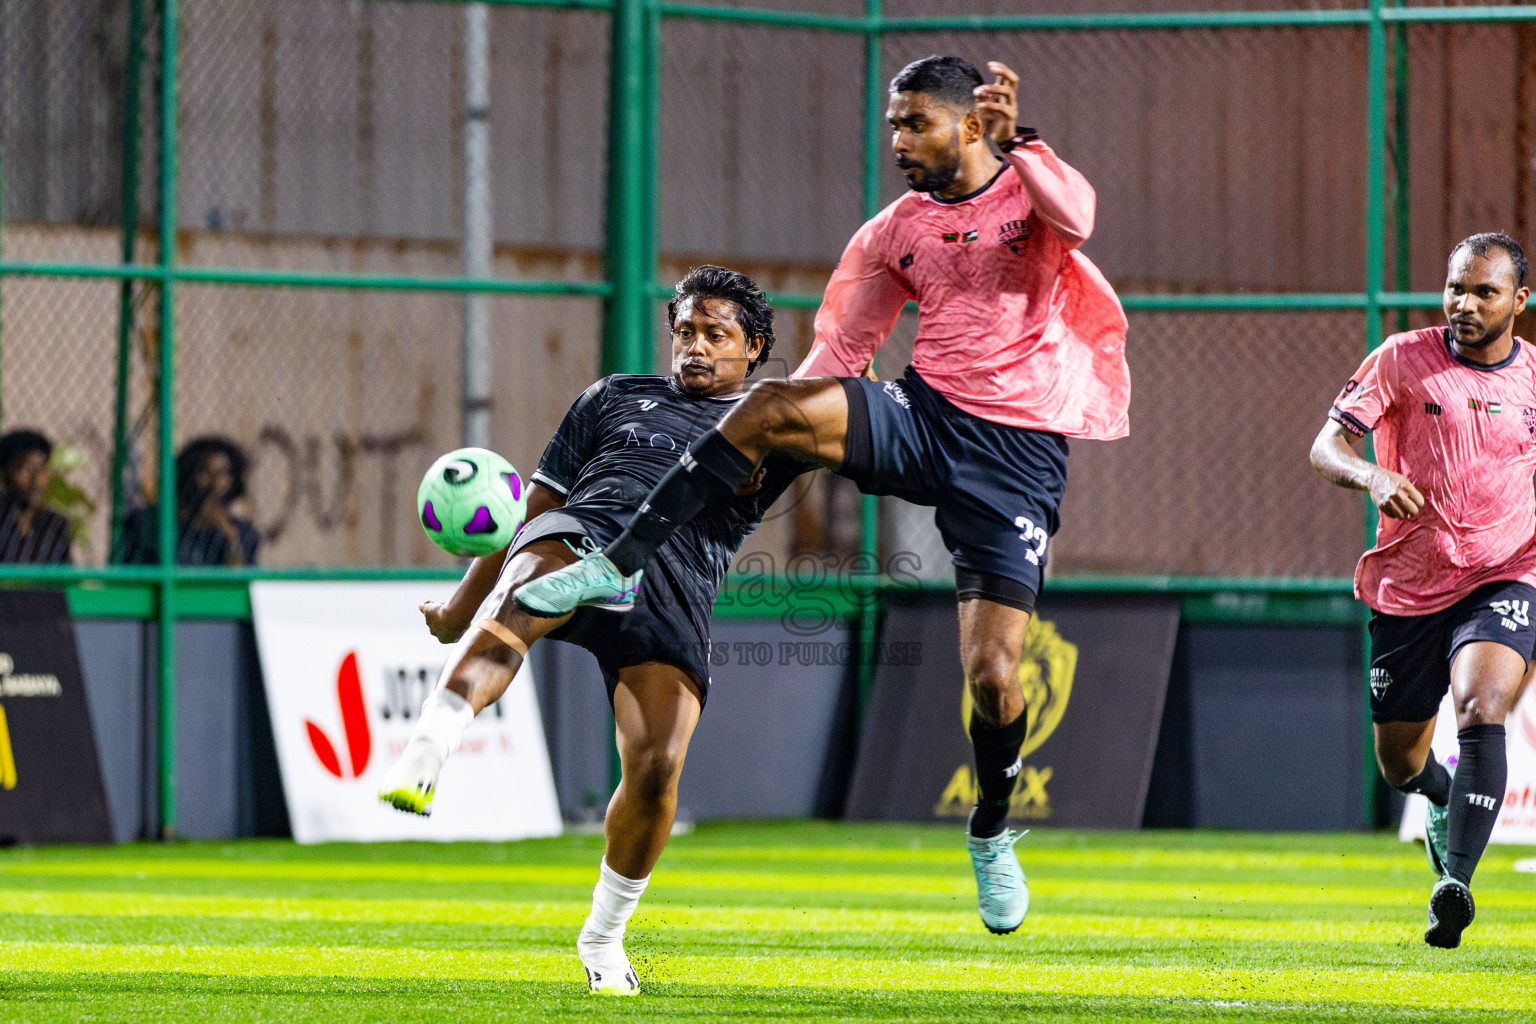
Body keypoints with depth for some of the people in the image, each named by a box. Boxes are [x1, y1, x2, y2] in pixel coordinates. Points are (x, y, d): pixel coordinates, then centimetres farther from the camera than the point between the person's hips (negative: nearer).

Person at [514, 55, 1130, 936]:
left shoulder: (1028, 186, -2)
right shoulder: (898, 230, 12)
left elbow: (1074, 217, -27)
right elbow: (841, 348, 18)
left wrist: (1014, 139, -39)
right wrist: (791, 442, 10)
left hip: (1018, 455, -4)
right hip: (924, 419, 4)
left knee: (993, 674, -10)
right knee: (770, 407, -25)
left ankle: (993, 835, 18)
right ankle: (617, 569, -19)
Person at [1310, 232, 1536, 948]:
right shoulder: (1404, 359, -4)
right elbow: (1327, 447, -8)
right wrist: (1372, 475, -30)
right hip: (1407, 585, 1)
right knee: (1399, 763, 10)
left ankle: (1455, 882, -31)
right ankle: (1447, 798, 47)